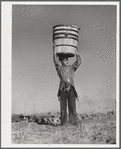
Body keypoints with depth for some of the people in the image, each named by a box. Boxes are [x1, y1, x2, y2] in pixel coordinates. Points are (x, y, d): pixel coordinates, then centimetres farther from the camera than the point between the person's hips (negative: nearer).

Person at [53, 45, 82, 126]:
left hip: (71, 90, 2)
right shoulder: (60, 68, 12)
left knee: (72, 107, -5)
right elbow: (56, 61, 0)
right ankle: (63, 122, 1)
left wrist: (76, 52, 15)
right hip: (63, 90, -2)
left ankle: (73, 122, -6)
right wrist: (54, 51, -2)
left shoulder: (72, 68, 20)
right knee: (63, 107, -1)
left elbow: (79, 62, 14)